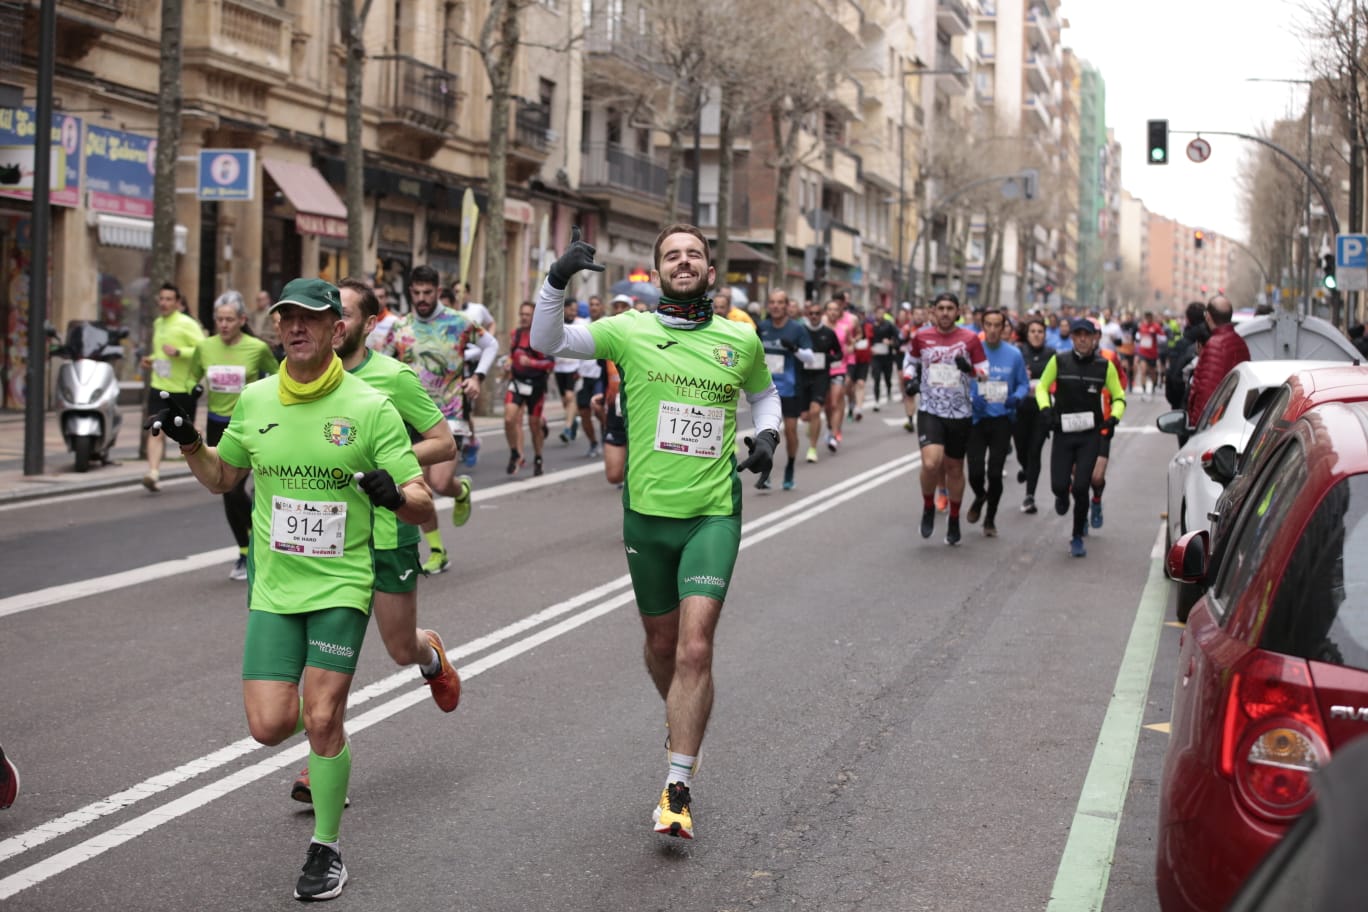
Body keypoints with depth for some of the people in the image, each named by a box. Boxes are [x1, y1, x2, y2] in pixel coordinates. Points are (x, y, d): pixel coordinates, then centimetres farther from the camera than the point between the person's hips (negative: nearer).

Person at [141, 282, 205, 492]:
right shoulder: (158, 323, 13)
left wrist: (178, 352, -26)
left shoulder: (187, 324, -10)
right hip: (159, 386, 5)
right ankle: (153, 474, -20)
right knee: (156, 430, -12)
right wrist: (151, 359, 8)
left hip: (184, 389, -5)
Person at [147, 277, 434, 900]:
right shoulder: (256, 400, 4)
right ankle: (325, 732, 33)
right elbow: (220, 478, 20)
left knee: (322, 721, -9)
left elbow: (422, 507, -8)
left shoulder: (370, 407, -8)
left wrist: (394, 494, -30)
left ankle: (327, 849, 12)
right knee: (270, 726, -4)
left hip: (341, 584, -3)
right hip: (273, 585, 3)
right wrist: (186, 439, 1)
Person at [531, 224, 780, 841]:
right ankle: (682, 721, 47)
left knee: (695, 648, -13)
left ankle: (678, 789, -6)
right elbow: (546, 342, -7)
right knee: (661, 643, 15)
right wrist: (558, 280, -22)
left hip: (713, 514, -1)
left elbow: (763, 392, 24)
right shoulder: (631, 331, 0)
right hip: (647, 512, 1)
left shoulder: (740, 339, 4)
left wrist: (767, 434, 4)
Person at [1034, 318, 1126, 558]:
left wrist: (1114, 417, -12)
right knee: (1059, 485, -6)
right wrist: (1045, 408, -10)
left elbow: (1119, 397, 7)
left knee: (1080, 487, -8)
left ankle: (1078, 538, 9)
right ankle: (1063, 496, 35)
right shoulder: (1059, 361, -1)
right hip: (1063, 431, 1)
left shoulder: (1105, 366, 0)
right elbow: (1041, 387, 8)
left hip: (1090, 433, 0)